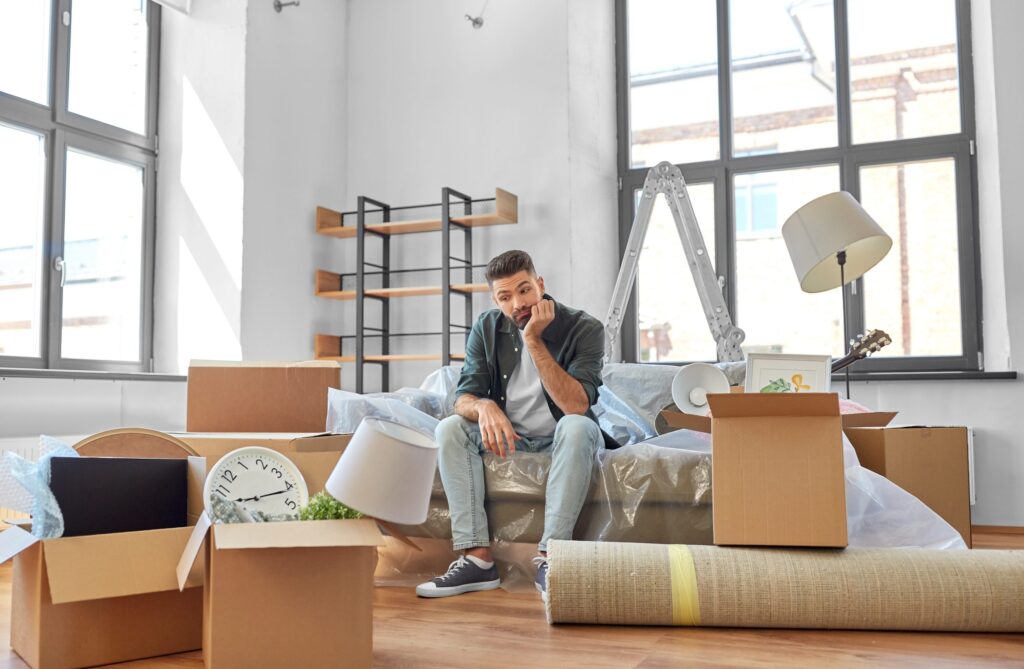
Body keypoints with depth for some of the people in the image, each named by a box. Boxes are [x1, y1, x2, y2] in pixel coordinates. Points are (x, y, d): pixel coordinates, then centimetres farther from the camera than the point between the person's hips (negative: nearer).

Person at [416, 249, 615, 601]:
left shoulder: (584, 328, -17)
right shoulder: (487, 328, -4)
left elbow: (576, 405, -29)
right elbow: (463, 399, -9)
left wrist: (534, 341, -33)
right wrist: (484, 407, -34)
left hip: (561, 440, -3)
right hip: (508, 437, 4)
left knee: (577, 427, -36)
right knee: (450, 429, -21)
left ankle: (548, 558, -35)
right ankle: (478, 558, -27)